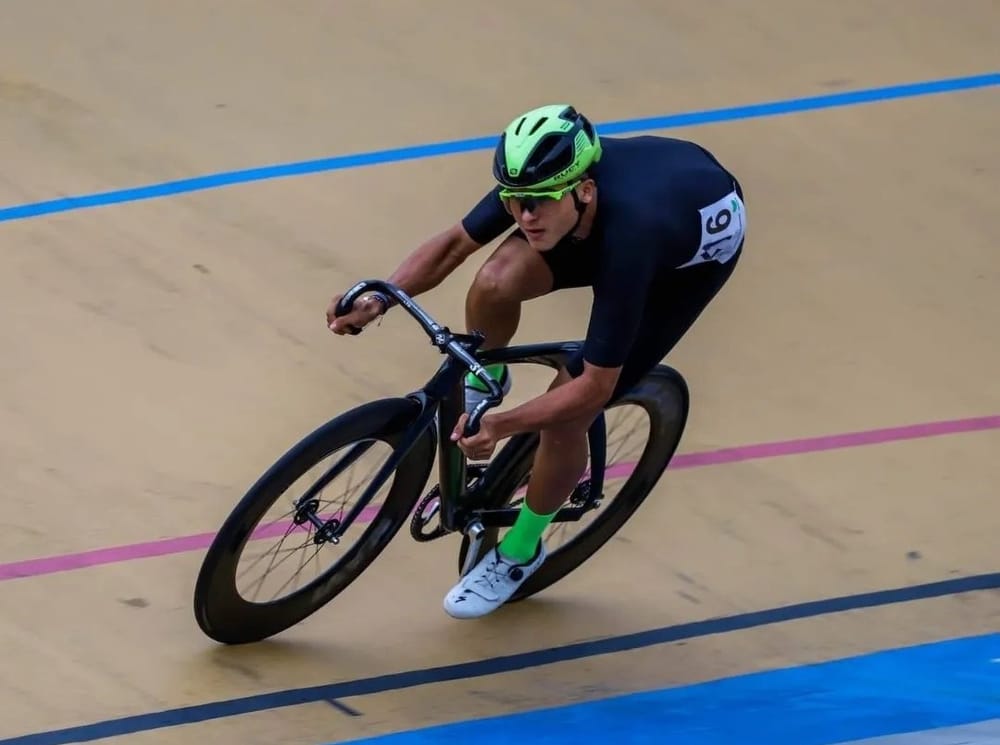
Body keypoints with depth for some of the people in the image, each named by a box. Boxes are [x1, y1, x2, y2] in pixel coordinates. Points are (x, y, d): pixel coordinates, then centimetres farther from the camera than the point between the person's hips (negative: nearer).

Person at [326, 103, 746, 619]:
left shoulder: (626, 237, -43)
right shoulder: (541, 180, -30)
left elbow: (594, 389, -35)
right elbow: (455, 242, -12)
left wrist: (501, 426, -44)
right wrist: (380, 299, -27)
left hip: (700, 247, -5)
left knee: (564, 416, -11)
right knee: (495, 283, -22)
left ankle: (520, 553, 16)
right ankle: (484, 381, 13)